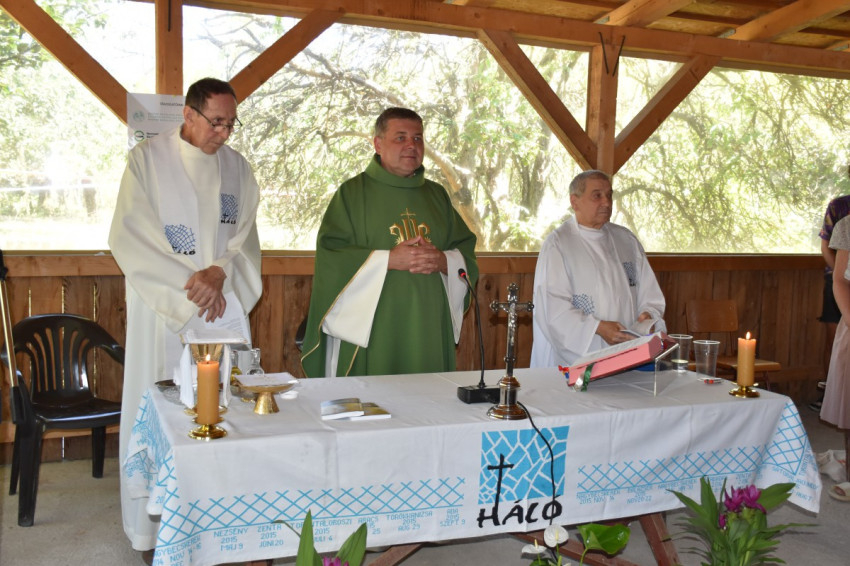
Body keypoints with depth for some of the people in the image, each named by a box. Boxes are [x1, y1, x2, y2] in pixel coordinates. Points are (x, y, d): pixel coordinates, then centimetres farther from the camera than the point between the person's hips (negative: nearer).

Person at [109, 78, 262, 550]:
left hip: (224, 307, 3)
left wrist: (220, 272, -12)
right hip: (164, 307, -3)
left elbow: (246, 236, 9)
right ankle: (153, 524, 12)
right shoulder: (147, 160, -1)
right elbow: (131, 237, -7)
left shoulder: (237, 167, 10)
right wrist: (190, 283, -13)